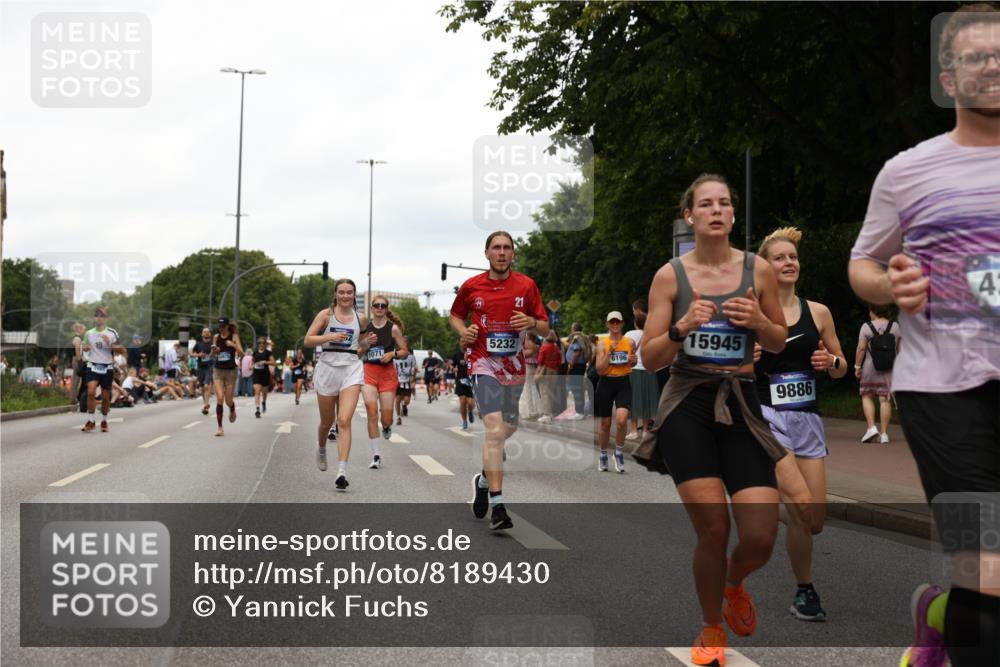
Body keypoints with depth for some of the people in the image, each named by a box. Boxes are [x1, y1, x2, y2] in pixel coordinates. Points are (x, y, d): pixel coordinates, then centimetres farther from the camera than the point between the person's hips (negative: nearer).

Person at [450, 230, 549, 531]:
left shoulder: (526, 285, 2)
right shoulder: (471, 286, 1)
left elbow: (545, 328, 6)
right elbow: (455, 315, 18)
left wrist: (531, 323, -17)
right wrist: (463, 331, -4)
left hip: (514, 365, 4)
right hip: (483, 362, -3)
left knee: (508, 429, 15)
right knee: (495, 430, -18)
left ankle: (484, 479, 43)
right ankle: (497, 506, -18)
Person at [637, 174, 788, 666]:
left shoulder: (758, 269, 3)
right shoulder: (670, 276, -1)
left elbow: (779, 343, 13)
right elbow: (649, 359, 0)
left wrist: (759, 321, -9)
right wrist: (682, 327, -19)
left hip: (740, 403, 2)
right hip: (687, 405, -1)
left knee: (761, 537, -7)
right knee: (713, 528, -8)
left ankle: (734, 582, 32)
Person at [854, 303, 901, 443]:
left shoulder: (867, 327, -4)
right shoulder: (895, 327, 5)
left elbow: (861, 348, -8)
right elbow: (900, 349, 8)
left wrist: (857, 366, -2)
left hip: (870, 367, -2)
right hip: (890, 367, 2)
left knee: (867, 396, 10)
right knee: (885, 399, 1)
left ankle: (872, 427, -5)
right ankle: (884, 434, 1)